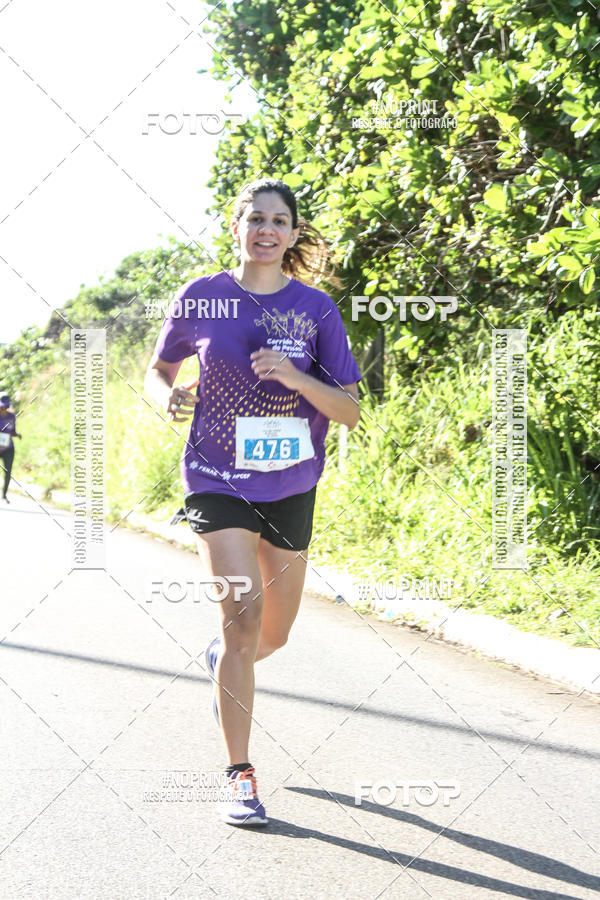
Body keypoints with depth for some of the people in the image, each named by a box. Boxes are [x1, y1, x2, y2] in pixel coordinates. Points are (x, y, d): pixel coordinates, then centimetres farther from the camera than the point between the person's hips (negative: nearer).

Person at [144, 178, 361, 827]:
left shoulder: (316, 309, -2)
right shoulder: (200, 299, -2)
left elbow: (349, 412, -3)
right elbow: (158, 369, 13)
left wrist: (297, 377, -21)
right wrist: (169, 396, -10)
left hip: (290, 485, 2)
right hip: (217, 478, -2)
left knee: (273, 635, 13)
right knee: (243, 613, -18)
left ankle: (222, 660, 50)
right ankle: (239, 777, -8)